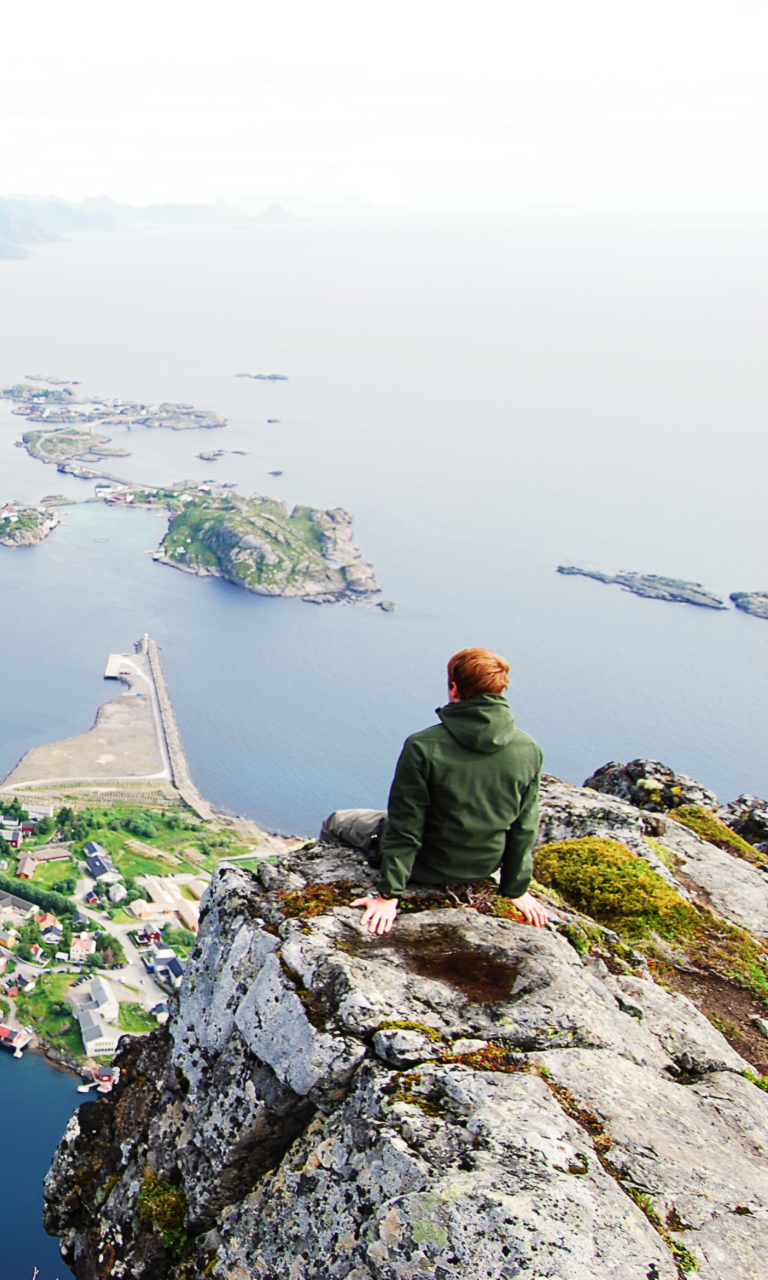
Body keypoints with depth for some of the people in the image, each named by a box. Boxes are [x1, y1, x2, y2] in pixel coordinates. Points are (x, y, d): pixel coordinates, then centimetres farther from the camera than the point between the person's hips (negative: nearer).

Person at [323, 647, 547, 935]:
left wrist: (389, 894, -13)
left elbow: (405, 828, -22)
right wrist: (517, 890, 7)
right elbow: (524, 829, -6)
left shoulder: (423, 747, -26)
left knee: (335, 823, 19)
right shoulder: (529, 750, -15)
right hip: (483, 869, 5)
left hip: (427, 867, -4)